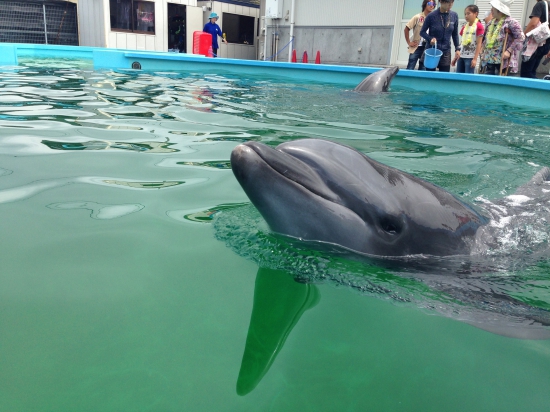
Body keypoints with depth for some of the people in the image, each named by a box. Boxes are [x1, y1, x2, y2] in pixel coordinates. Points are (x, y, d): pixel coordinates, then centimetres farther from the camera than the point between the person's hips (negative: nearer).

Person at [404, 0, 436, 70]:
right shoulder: (417, 17, -6)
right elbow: (406, 29, -3)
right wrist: (409, 43, -5)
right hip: (416, 47, -3)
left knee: (422, 70, 8)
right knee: (410, 69, -2)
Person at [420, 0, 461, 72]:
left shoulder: (454, 16, 0)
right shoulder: (431, 16, -11)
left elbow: (455, 34, 11)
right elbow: (422, 32, -2)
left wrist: (457, 48, 6)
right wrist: (430, 38, -20)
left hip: (446, 52, 3)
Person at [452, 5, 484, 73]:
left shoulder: (479, 26, -9)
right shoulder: (465, 26, 11)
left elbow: (479, 44, -11)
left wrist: (475, 58, -16)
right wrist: (455, 57, 12)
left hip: (470, 57, -7)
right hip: (461, 56, 7)